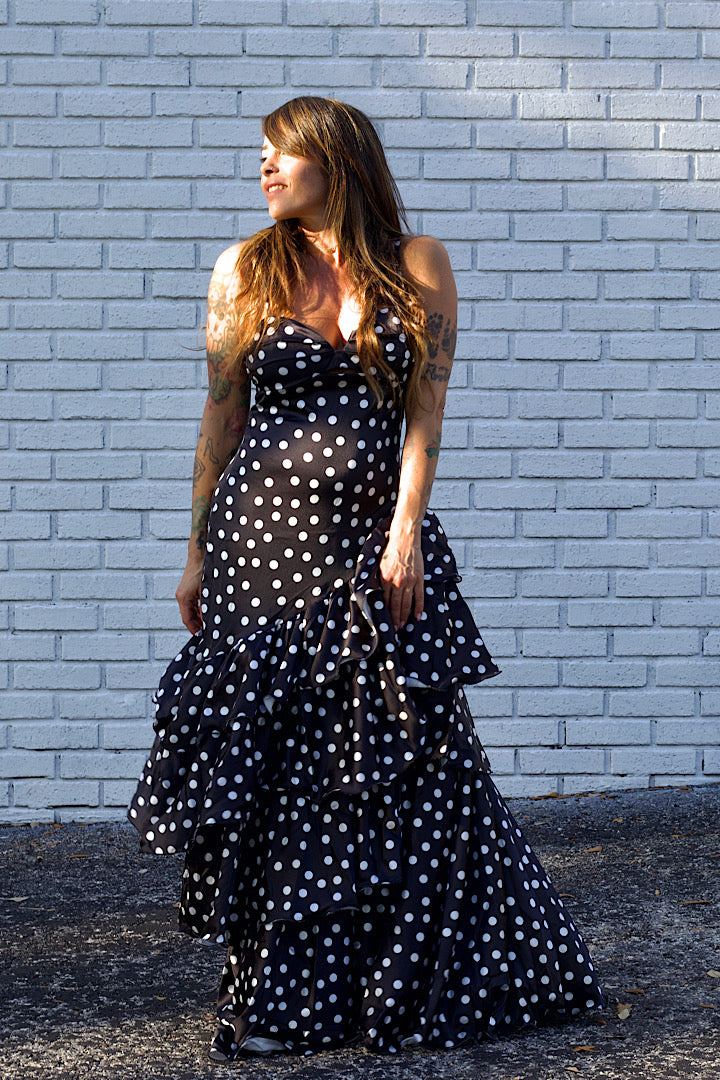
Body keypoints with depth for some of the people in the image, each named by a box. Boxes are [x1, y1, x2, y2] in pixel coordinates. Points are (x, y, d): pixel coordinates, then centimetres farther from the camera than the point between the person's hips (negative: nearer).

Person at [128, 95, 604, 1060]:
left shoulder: (417, 265, 3)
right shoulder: (245, 272, 7)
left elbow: (425, 411, -1)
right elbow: (222, 419, 9)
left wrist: (406, 529, -11)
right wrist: (198, 551, 7)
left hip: (377, 538, 0)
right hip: (264, 537, 1)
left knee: (408, 764, 2)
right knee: (274, 769, 2)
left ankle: (420, 984, 17)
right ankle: (280, 1004, 11)